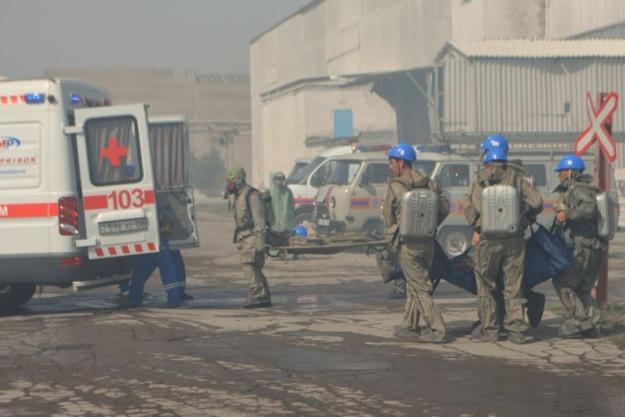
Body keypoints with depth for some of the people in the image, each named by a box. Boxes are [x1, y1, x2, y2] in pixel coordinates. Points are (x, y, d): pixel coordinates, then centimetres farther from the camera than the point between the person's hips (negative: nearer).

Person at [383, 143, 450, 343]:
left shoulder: (395, 187, -11)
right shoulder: (429, 184, 3)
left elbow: (389, 218, -2)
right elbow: (445, 208, 6)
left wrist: (392, 239, 16)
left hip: (407, 245, -6)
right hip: (428, 242, 6)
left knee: (420, 288, -4)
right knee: (413, 284, 19)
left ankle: (437, 330, -11)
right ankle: (409, 325, 27)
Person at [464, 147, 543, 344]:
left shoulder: (478, 183, 2)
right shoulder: (516, 179, 6)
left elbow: (469, 208, -11)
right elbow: (536, 201, -1)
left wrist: (476, 228, 1)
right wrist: (526, 217, 16)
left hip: (487, 239, -1)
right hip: (514, 239, 1)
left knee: (486, 285, 9)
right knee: (514, 286, 7)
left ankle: (489, 329, 10)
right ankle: (517, 330, 4)